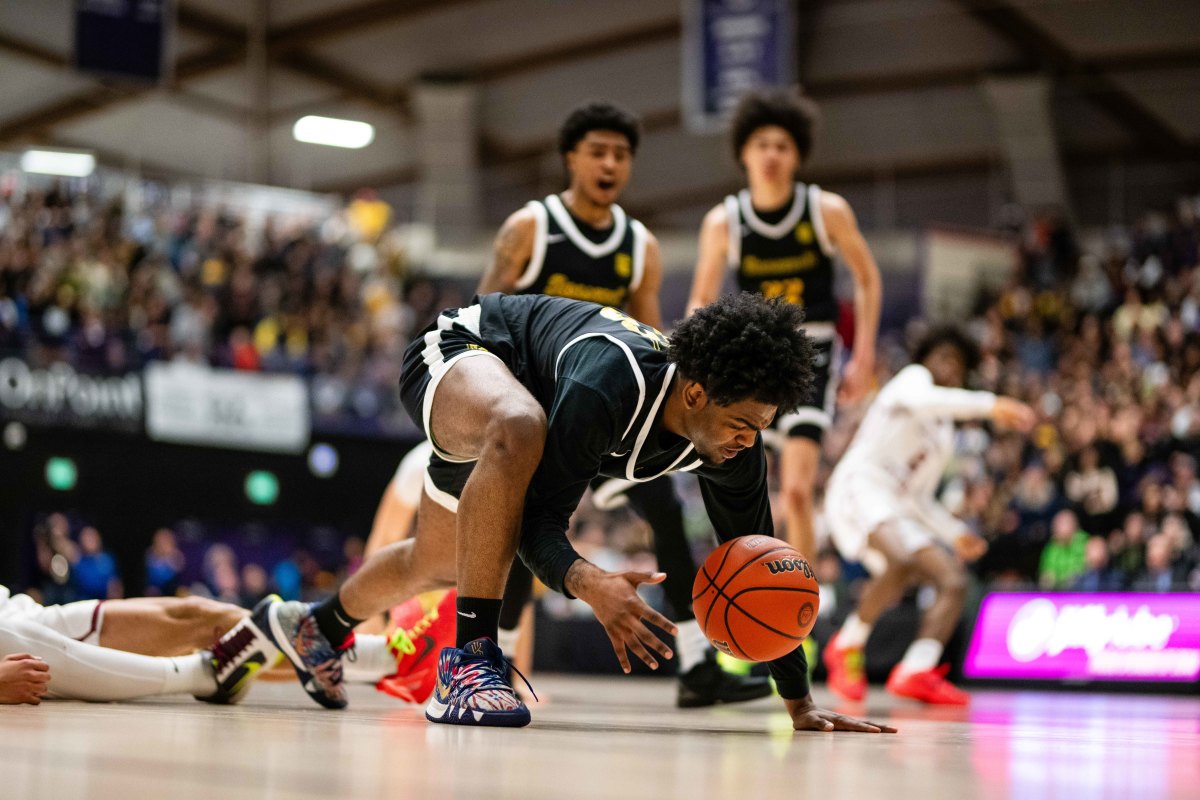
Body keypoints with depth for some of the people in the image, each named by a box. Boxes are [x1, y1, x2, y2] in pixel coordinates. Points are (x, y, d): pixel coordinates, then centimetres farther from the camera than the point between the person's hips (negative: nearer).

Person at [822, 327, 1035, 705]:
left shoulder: (944, 436, 30)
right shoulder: (913, 377, 7)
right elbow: (921, 400, -20)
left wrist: (956, 533, 17)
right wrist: (988, 404, -30)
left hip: (897, 507, 9)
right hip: (859, 486, -9)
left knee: (954, 580, -4)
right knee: (903, 561, -34)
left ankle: (914, 673, -16)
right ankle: (847, 646, -15)